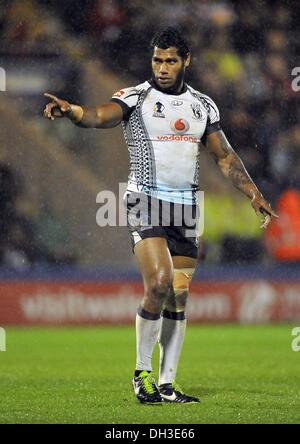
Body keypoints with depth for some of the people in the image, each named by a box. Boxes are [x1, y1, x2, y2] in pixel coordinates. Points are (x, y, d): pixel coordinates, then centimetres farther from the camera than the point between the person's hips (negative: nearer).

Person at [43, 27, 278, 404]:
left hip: (186, 207, 5)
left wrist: (254, 194, 10)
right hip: (146, 202, -5)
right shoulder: (135, 98, -4)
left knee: (178, 296, 3)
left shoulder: (203, 105, 11)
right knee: (159, 282, -20)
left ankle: (166, 385, 9)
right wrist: (71, 111, -44)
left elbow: (225, 157, 18)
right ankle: (142, 372, -5)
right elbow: (100, 116, -23)